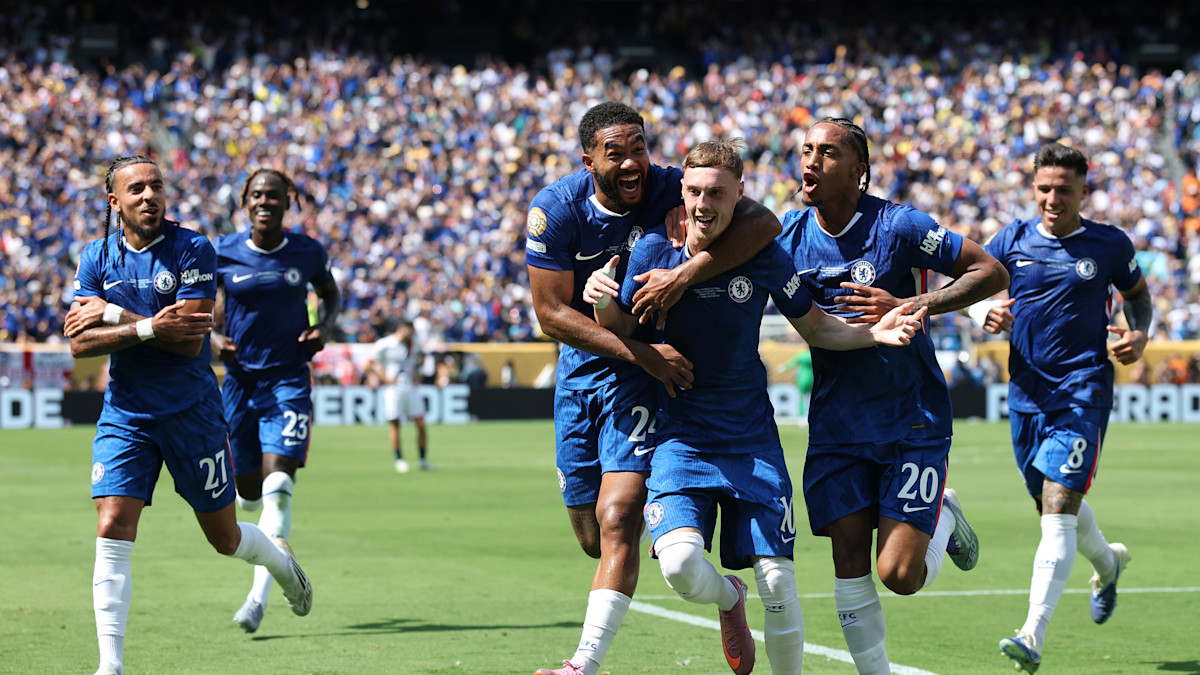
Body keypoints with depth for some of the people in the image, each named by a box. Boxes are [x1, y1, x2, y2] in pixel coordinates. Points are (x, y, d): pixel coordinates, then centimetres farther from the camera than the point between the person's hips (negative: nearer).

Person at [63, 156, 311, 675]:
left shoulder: (193, 251, -9)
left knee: (225, 539, 10)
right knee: (112, 530, -13)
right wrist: (150, 327, -20)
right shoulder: (97, 258, 2)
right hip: (125, 414, 2)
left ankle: (281, 560, 45)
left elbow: (189, 340, -17)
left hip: (191, 412, -2)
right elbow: (80, 342, -8)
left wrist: (113, 314, -18)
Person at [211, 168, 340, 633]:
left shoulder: (308, 253, -2)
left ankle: (258, 597, -20)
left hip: (289, 380, -2)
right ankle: (281, 559, 47)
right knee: (248, 494, 10)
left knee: (277, 487, -17)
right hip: (240, 379, 2)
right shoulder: (222, 254, -3)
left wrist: (324, 328, -3)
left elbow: (330, 295, 17)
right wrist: (212, 338, -11)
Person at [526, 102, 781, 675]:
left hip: (647, 374, -3)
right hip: (582, 365, 3)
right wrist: (639, 352, -26)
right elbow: (552, 313, -15)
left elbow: (764, 223, -32)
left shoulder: (671, 191, -18)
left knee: (618, 520, -18)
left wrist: (683, 276, -43)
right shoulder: (555, 209, -14)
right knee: (592, 536, 9)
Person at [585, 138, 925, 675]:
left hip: (752, 441, 0)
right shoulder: (653, 252, -6)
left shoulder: (764, 257, -7)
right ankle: (727, 598, 14)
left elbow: (815, 328, 6)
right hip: (680, 437, 0)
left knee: (777, 584, -8)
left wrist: (876, 332, -12)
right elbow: (620, 329, 6)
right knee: (680, 563, -23)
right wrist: (601, 302, -17)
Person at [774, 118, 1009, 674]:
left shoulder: (898, 226, -13)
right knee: (850, 569, -2)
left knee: (900, 575, -7)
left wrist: (909, 307, -21)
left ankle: (944, 517, 24)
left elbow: (992, 273, -10)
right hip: (837, 424, 4)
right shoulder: (788, 233, -1)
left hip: (912, 421, -4)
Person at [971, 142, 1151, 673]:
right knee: (1052, 505, 18)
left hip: (1082, 391, -4)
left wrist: (1139, 334, -4)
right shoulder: (1013, 240, 4)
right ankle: (1107, 561, 53)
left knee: (1058, 507, -18)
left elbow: (1138, 294, 16)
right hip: (1026, 391, 4)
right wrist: (987, 313, -14)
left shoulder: (1109, 245, 0)